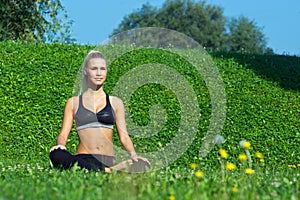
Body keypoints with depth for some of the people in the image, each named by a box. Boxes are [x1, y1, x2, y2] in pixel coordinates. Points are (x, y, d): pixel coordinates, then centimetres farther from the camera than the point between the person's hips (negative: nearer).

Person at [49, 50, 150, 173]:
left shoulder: (115, 103, 18)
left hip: (108, 161, -2)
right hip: (83, 160, 2)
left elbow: (124, 136, 13)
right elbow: (63, 134, 11)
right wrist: (60, 144, -12)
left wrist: (133, 154, -7)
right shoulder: (74, 102, 16)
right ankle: (108, 171, -35)